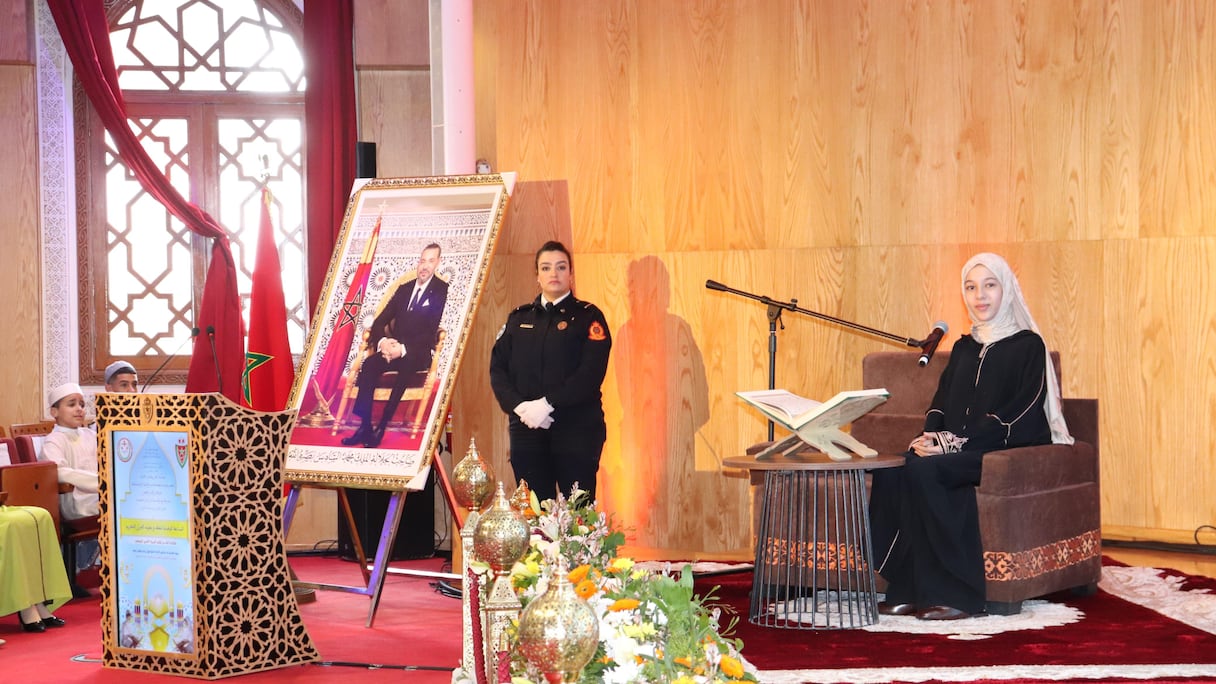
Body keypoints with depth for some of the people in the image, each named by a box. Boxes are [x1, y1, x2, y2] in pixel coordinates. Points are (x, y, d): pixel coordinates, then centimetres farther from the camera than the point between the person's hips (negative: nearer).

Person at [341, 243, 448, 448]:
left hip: (418, 354, -5)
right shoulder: (404, 289, 17)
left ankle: (382, 428, -32)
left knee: (405, 367, -37)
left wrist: (403, 348, -23)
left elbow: (433, 333, -11)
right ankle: (364, 427, -28)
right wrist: (382, 341, -11)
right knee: (369, 364, -25)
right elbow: (379, 322, 13)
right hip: (392, 349, 5)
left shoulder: (442, 291, -1)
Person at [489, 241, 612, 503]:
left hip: (577, 429, -3)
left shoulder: (587, 316, 3)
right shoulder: (519, 318, 16)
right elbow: (497, 368, 8)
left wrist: (548, 404, -17)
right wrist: (518, 406, -10)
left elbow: (591, 373, -9)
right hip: (527, 429, 3)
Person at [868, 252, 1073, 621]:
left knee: (924, 471, -32)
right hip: (959, 451, 6)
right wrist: (931, 436, -6)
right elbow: (941, 401, 18)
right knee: (891, 471, -24)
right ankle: (908, 590, -23)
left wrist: (956, 442, -19)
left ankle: (955, 592, -26)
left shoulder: (1028, 345, 0)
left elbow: (1019, 414, -11)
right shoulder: (964, 347, 21)